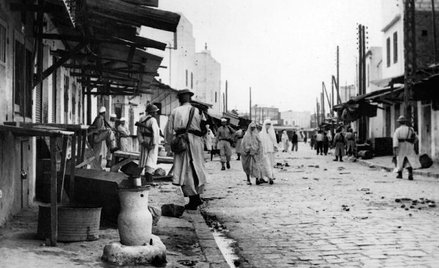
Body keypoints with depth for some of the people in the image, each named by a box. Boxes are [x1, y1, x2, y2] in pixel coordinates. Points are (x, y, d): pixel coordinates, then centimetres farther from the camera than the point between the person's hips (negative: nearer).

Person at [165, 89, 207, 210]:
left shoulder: (175, 112, 0)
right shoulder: (198, 111, 2)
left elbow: (169, 130, 3)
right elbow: (204, 130, 3)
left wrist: (172, 142, 18)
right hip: (196, 144, 2)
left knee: (185, 171, 2)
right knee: (197, 170, 15)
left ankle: (193, 200, -1)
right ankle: (197, 197, 23)